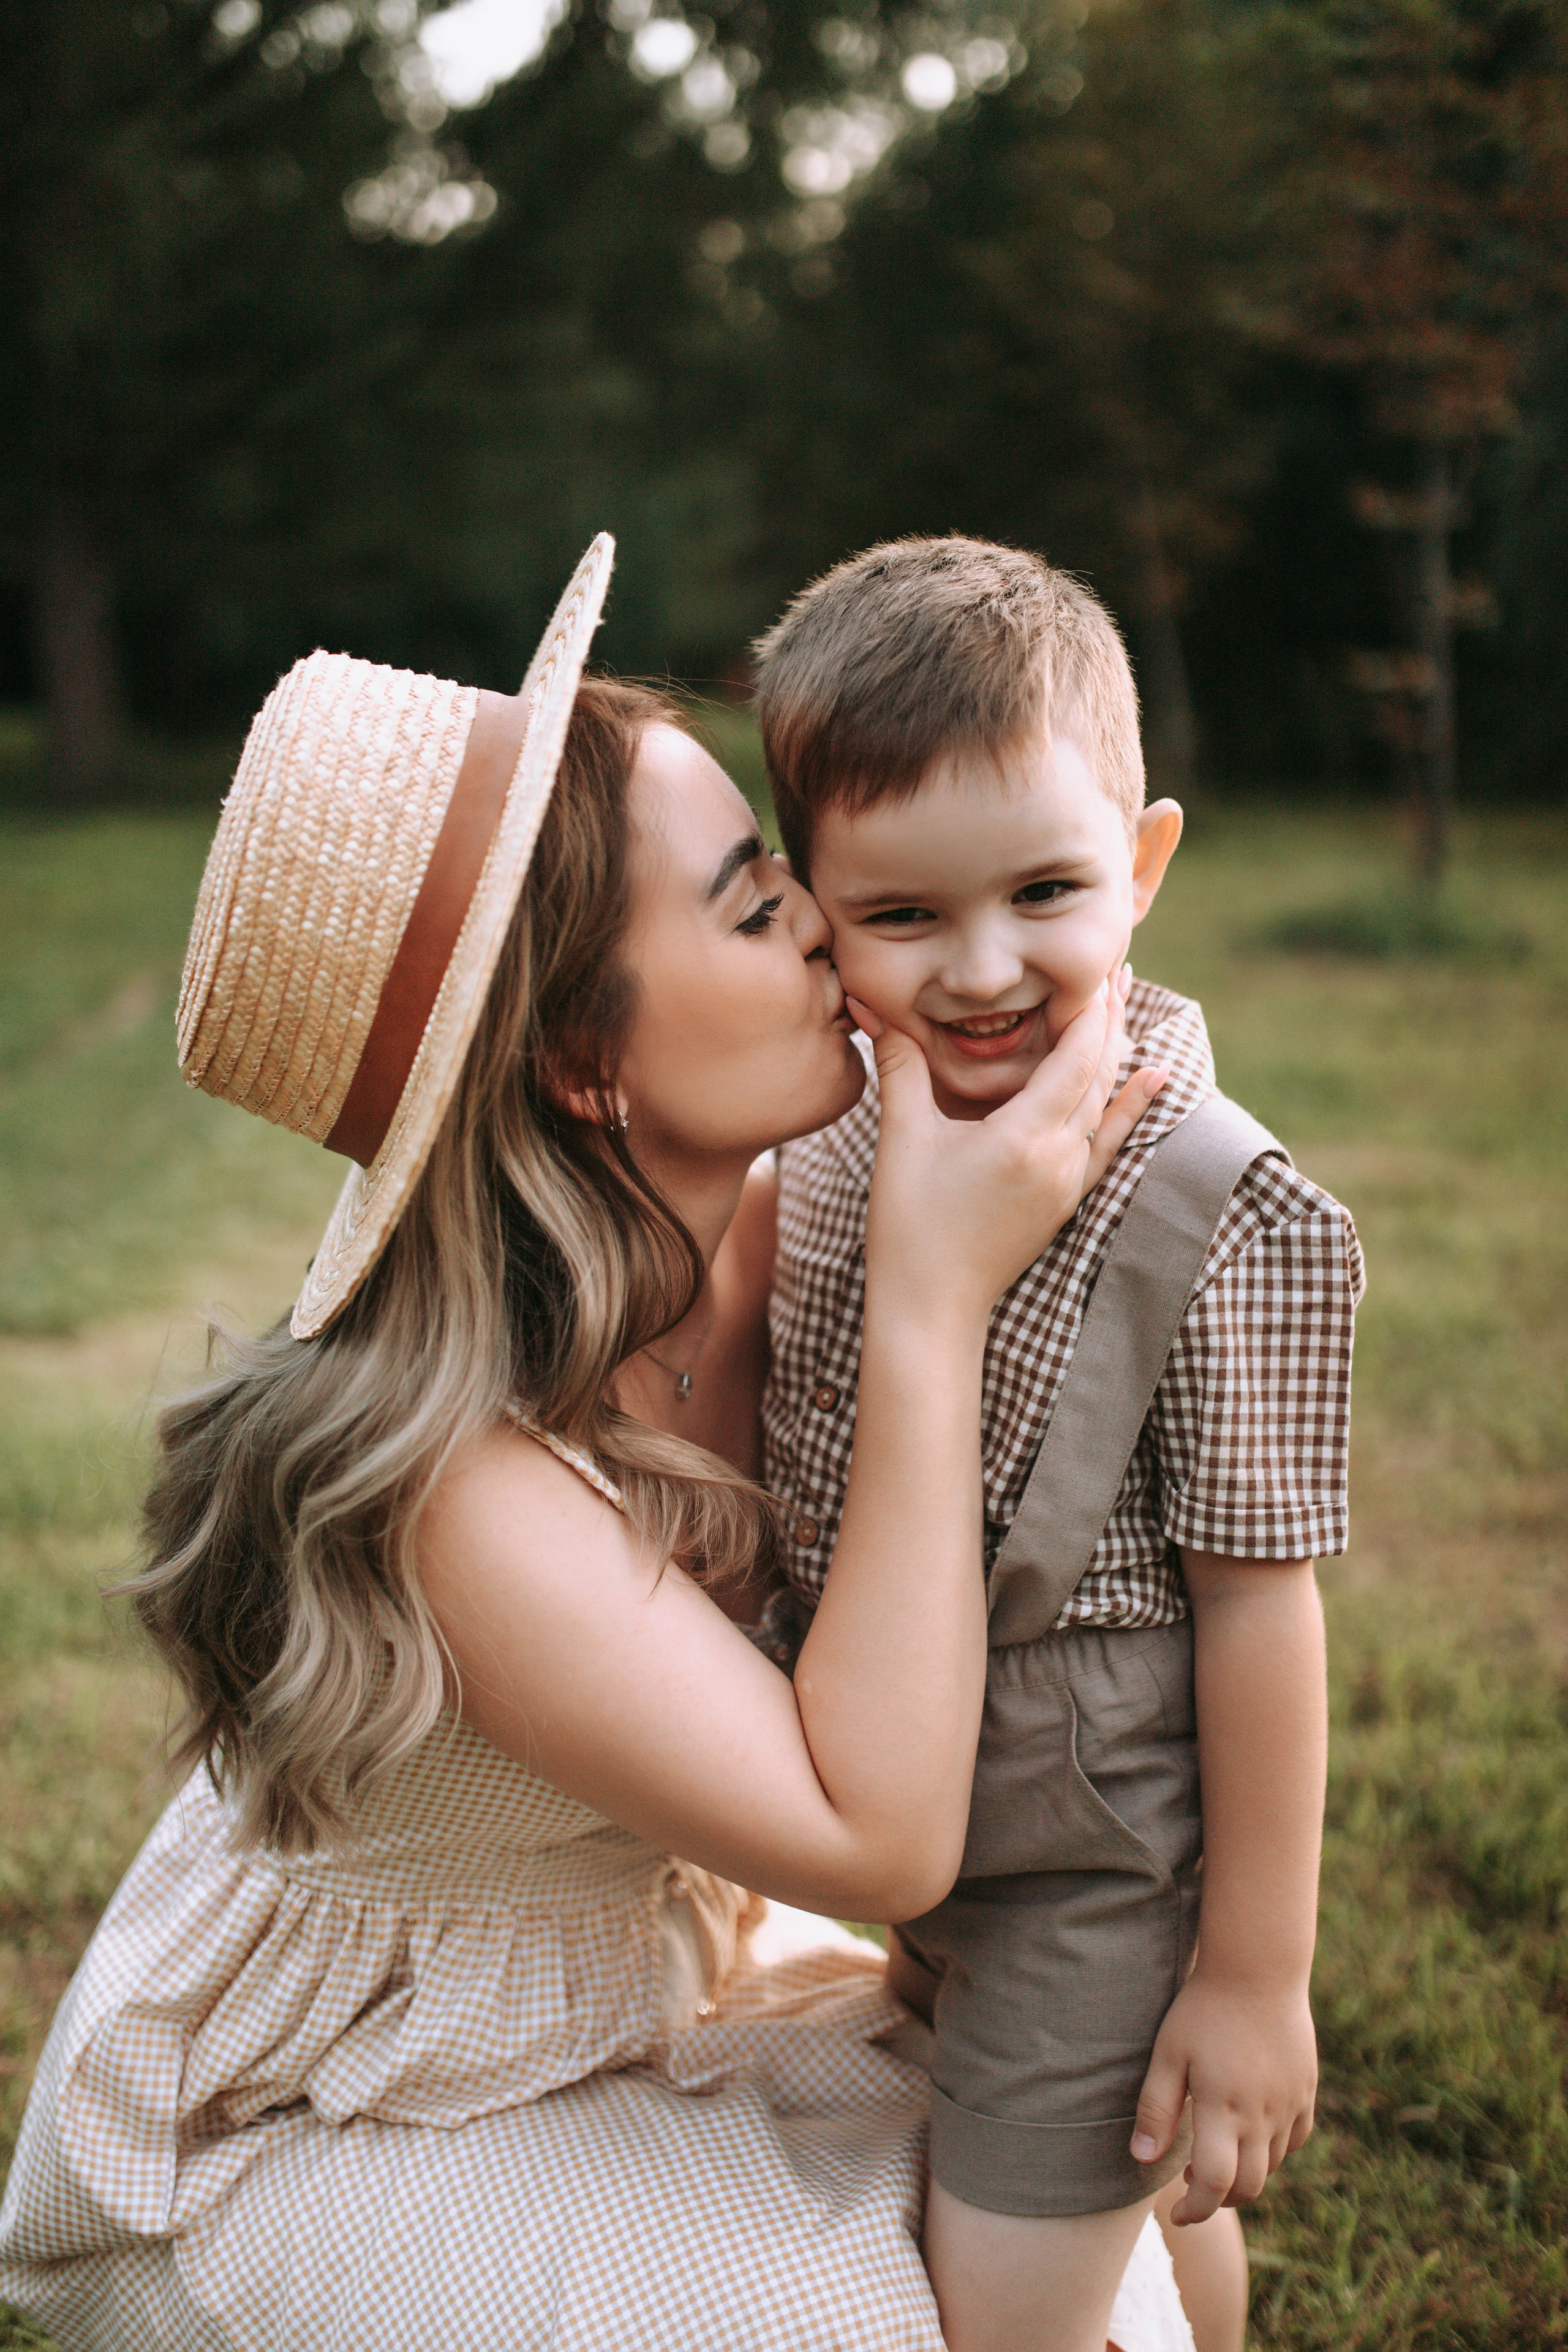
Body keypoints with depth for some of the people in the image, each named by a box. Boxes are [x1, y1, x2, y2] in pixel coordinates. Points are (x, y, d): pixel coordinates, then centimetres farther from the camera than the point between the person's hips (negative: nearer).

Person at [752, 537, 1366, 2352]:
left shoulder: (1220, 1215, -25)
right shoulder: (832, 1133, -6)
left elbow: (1256, 1596, -20)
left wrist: (1256, 1971, -13)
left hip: (1093, 1870, -6)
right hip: (911, 1828, 6)